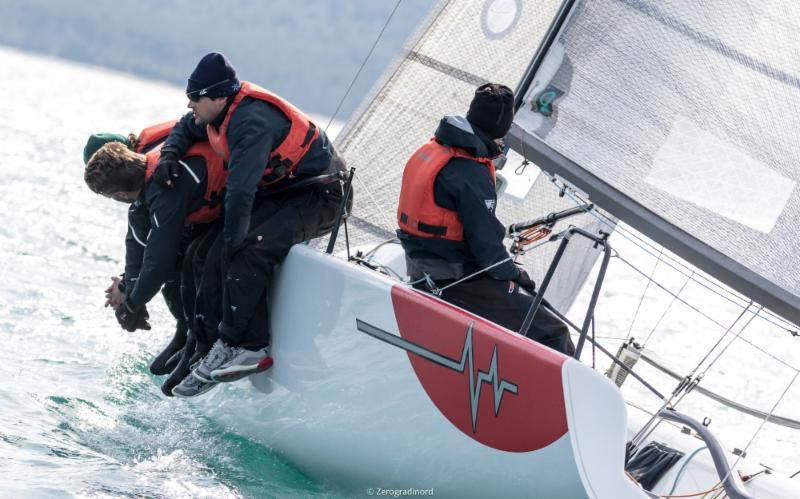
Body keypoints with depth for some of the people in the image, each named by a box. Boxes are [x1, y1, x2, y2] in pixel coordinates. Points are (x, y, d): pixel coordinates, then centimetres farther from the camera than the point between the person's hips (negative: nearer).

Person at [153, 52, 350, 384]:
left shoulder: (253, 121, -28)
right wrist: (169, 155, 4)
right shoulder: (222, 110, 2)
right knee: (215, 247, -11)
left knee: (251, 249, -29)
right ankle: (254, 347, -15)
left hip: (320, 198, -9)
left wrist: (232, 241, -24)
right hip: (282, 192, 9)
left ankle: (234, 345, -22)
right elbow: (186, 129, 24)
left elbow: (241, 190, -32)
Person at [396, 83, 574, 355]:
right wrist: (514, 273, 0)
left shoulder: (431, 149, 5)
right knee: (552, 333, -11)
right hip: (454, 282, -10)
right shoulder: (471, 174, -22)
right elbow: (485, 242, -19)